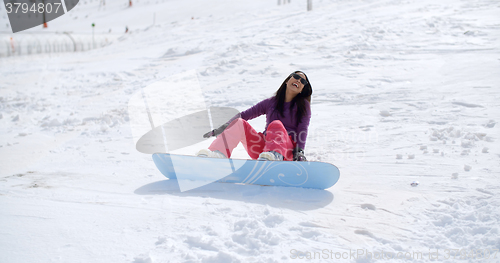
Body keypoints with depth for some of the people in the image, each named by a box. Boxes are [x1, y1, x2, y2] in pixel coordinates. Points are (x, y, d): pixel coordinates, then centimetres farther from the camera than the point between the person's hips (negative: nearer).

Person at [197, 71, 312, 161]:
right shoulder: (270, 102, 16)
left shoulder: (303, 105, 11)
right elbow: (245, 114, 11)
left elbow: (302, 129, -3)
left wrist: (300, 152, -20)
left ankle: (275, 155, -65)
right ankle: (218, 155, -42)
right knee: (239, 123, -16)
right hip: (264, 147, 4)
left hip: (287, 150, -3)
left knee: (276, 124, -32)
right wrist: (220, 129, 1)